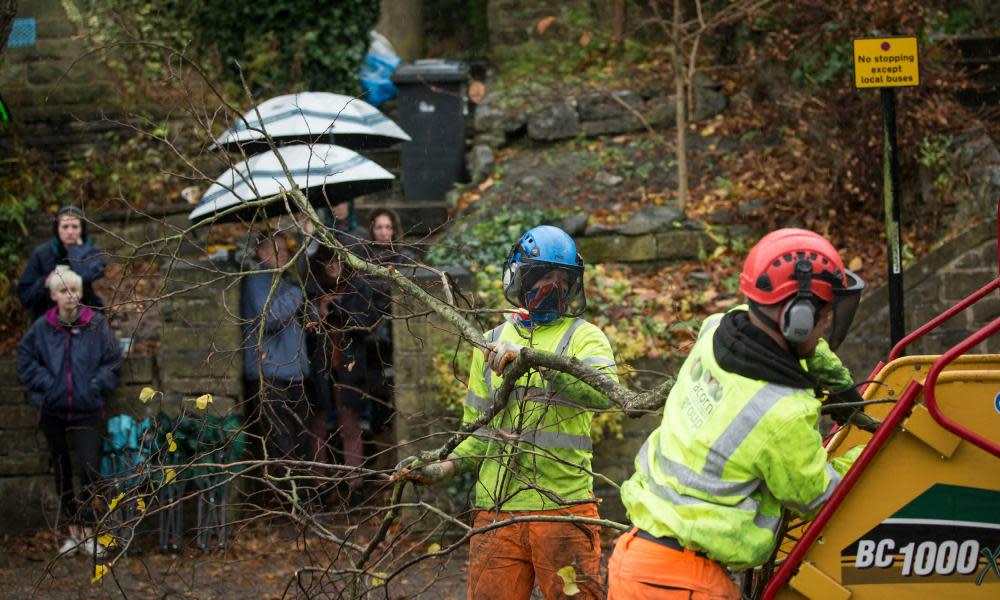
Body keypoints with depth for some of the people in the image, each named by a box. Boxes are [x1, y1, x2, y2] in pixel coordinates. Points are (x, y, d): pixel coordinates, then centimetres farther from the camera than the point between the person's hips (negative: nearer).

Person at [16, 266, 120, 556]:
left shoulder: (97, 325, -7)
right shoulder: (42, 327, -5)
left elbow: (112, 361, 0)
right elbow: (26, 361, 6)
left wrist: (96, 386, -10)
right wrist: (45, 383, -5)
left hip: (87, 410, -2)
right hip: (53, 410, 2)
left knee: (90, 467, -13)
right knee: (61, 470, 11)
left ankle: (87, 528, 1)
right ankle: (74, 530, 22)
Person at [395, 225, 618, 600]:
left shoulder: (583, 337, 2)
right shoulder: (493, 343, 16)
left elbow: (603, 392, -21)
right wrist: (440, 469, 3)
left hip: (563, 509, -4)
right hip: (496, 510, 4)